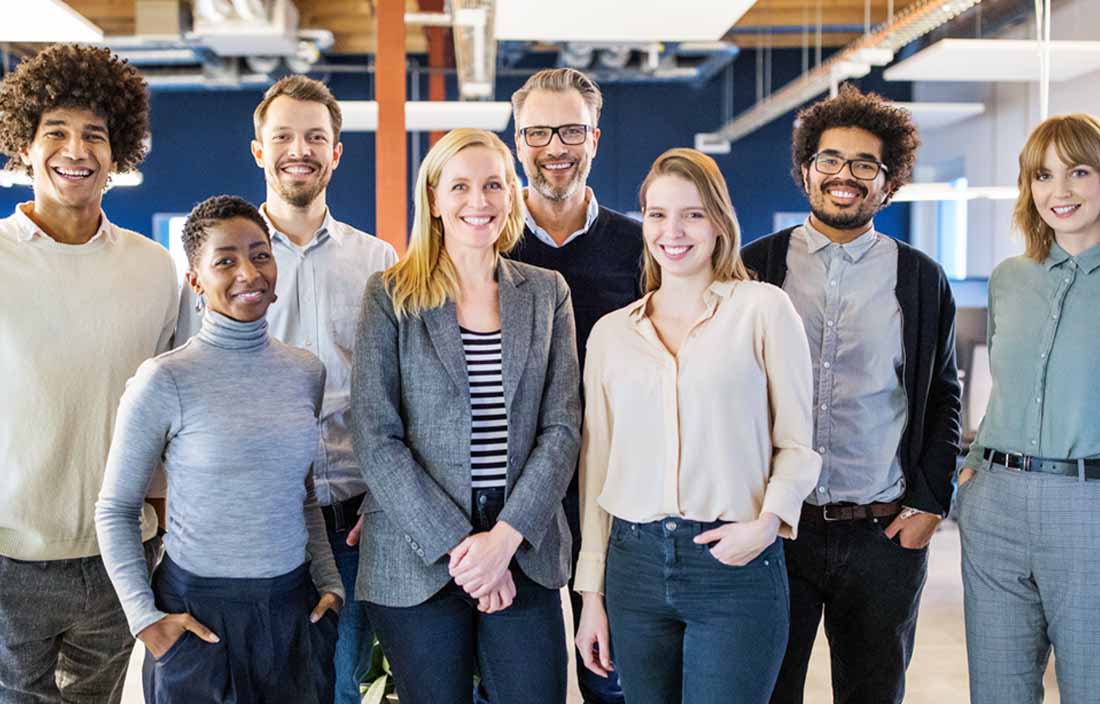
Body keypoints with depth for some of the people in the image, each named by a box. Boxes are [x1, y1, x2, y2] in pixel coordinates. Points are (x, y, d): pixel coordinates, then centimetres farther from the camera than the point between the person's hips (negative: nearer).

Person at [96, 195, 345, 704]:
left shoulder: (307, 372, 2)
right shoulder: (164, 381, -12)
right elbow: (116, 511, -5)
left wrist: (330, 582, 7)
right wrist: (145, 618, -10)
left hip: (294, 607, 4)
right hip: (199, 612, -4)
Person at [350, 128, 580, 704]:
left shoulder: (547, 293, 8)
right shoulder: (391, 295, 0)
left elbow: (561, 427, 2)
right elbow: (376, 439, -6)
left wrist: (506, 536, -10)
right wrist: (456, 544, -12)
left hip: (524, 553, 2)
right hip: (417, 562, -2)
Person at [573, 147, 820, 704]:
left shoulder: (762, 308, 0)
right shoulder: (610, 332, 10)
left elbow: (798, 443, 2)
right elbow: (596, 466, 12)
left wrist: (767, 520, -15)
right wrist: (592, 593, 10)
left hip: (735, 564, -3)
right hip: (635, 562, 3)